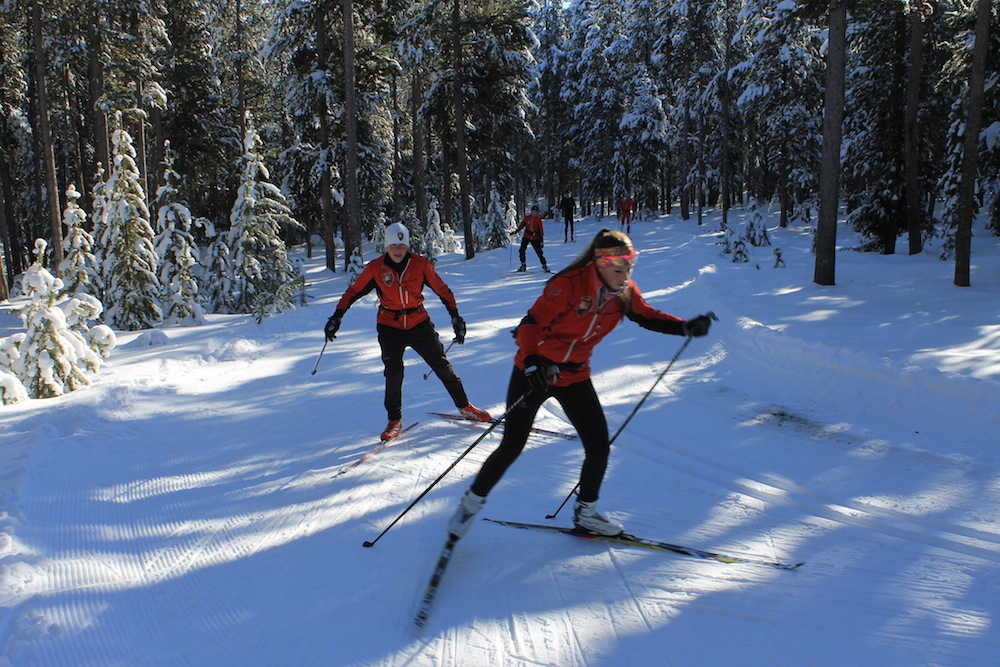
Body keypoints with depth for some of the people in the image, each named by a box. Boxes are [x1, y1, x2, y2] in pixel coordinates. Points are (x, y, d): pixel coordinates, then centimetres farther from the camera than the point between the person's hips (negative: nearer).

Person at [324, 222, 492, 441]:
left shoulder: (420, 264, -8)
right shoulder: (375, 268, -8)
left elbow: (442, 290, 1)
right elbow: (353, 292, 1)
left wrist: (456, 317, -1)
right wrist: (337, 317, -4)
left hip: (419, 323, 1)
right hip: (389, 326, 0)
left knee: (442, 365, 3)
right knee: (393, 372, -9)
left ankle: (465, 406, 20)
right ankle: (394, 420, 8)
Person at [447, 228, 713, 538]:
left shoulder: (624, 293, -5)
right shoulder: (570, 284, -24)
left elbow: (648, 316, 7)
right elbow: (531, 324, -25)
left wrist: (686, 327, -9)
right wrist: (532, 363, -40)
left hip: (575, 377, 6)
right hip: (533, 372, -5)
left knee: (599, 446, 1)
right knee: (511, 446, 0)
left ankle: (585, 512, 24)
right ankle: (471, 503, 22)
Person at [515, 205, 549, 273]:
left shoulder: (538, 219, -5)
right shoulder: (527, 217, -2)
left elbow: (541, 230, -3)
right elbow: (522, 225, 9)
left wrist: (542, 240, -7)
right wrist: (516, 231, 1)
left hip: (535, 238, -2)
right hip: (526, 237, 2)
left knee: (539, 252, -4)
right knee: (521, 250, -5)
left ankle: (544, 265, 7)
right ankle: (523, 265, 8)